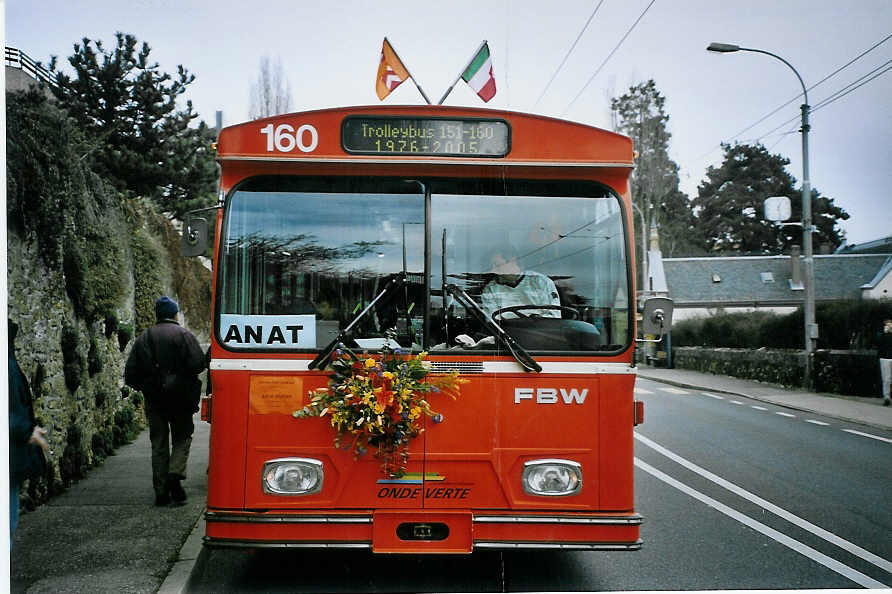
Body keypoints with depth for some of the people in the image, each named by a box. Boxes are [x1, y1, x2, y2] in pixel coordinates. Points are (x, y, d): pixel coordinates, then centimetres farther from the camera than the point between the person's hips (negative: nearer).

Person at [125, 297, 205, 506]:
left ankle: (162, 492, 8)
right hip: (180, 398, -3)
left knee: (158, 444, 8)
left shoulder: (143, 338, 7)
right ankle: (175, 473, -12)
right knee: (182, 437, 11)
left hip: (153, 400, 3)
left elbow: (130, 372, 5)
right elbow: (198, 363, -14)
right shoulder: (184, 335, -5)